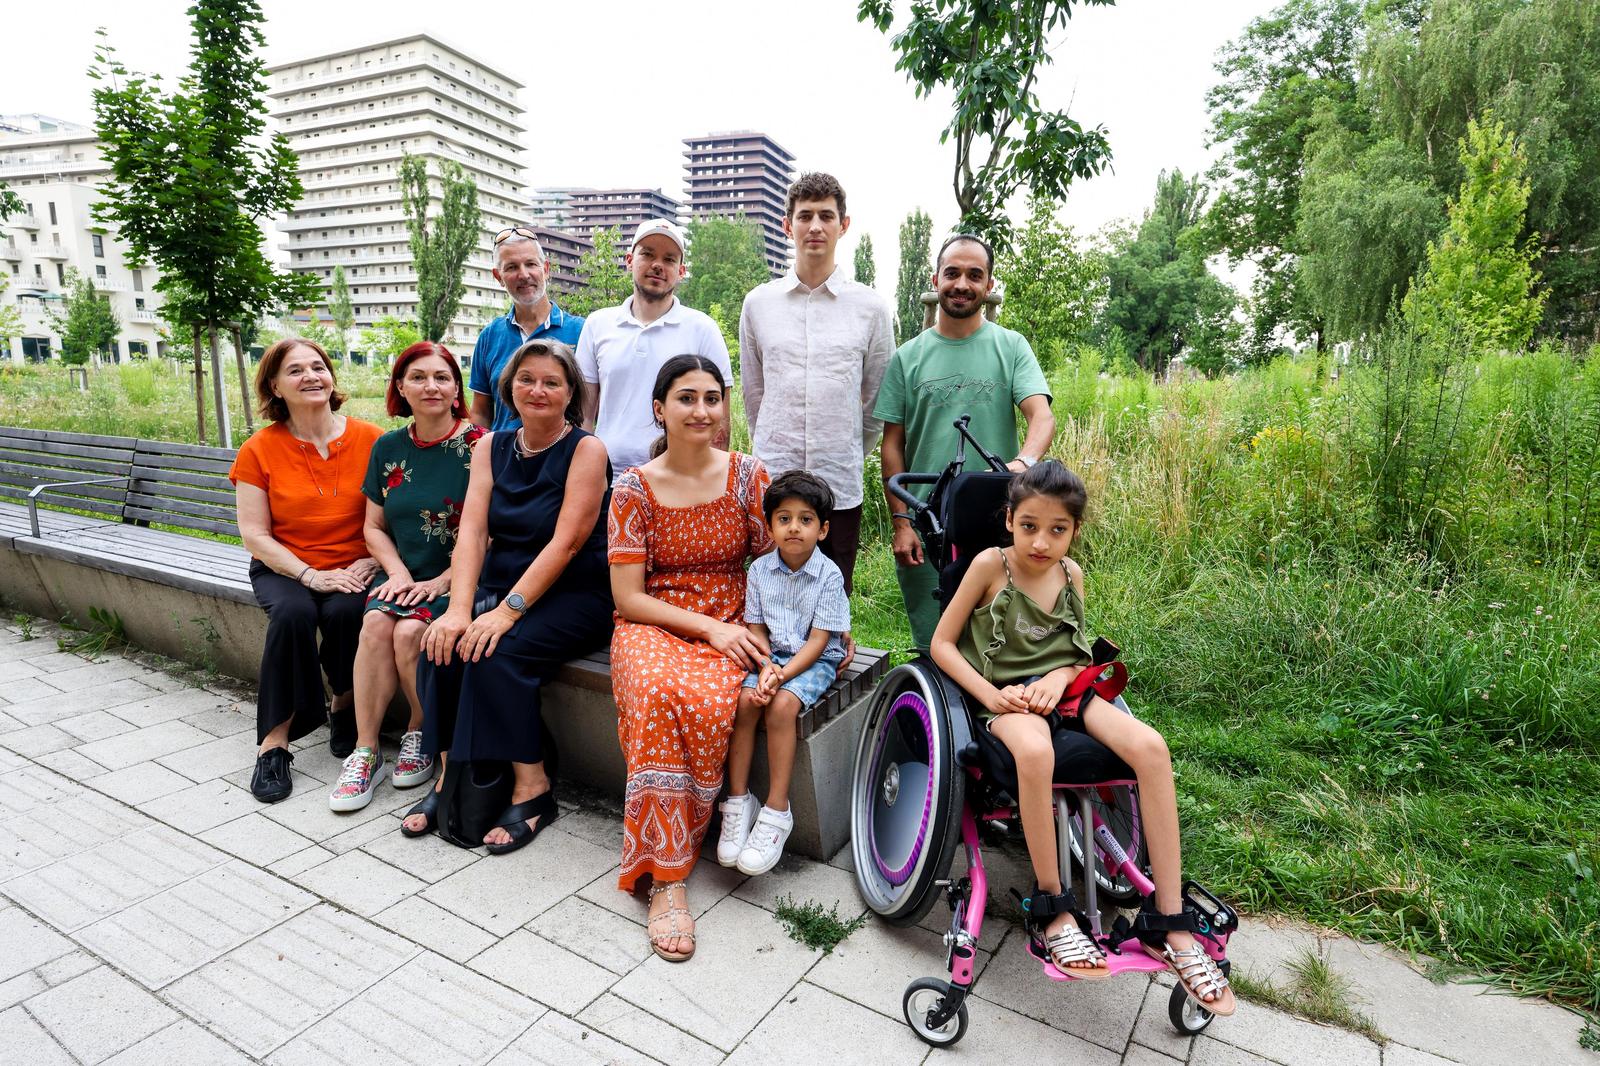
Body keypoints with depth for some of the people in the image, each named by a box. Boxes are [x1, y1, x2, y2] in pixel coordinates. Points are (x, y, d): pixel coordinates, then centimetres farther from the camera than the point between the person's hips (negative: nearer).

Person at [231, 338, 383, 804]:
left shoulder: (371, 440, -2)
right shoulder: (259, 450, 0)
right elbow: (254, 534, -3)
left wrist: (370, 564, -17)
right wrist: (311, 575, -17)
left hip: (354, 570, 0)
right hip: (285, 569, 1)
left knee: (346, 610, -31)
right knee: (293, 611, -31)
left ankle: (344, 707, -2)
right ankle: (274, 741, -18)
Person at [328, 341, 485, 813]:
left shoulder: (477, 446, -9)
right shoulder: (388, 448, 9)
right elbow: (374, 527, 14)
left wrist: (442, 581, -16)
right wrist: (398, 573, -3)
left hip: (457, 580, -4)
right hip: (405, 575, 5)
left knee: (409, 631, -27)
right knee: (375, 622, -24)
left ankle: (421, 735, 0)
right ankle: (366, 750, -13)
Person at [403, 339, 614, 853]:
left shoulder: (586, 449, -9)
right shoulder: (491, 448, 8)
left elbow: (567, 541, -18)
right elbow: (472, 531, -3)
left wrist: (508, 611, -24)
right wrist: (459, 609, -18)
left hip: (574, 596, -5)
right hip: (501, 586, 5)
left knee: (497, 652, -27)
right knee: (441, 646, -20)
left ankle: (532, 787, -11)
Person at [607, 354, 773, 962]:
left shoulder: (748, 477, 3)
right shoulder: (635, 489, 1)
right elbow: (628, 597, -2)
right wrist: (707, 626, -14)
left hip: (729, 627, 1)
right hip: (652, 626, 0)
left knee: (707, 703, -32)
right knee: (657, 691, -34)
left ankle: (660, 855, -9)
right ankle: (667, 876, -24)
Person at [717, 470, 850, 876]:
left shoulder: (828, 574, -9)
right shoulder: (759, 570, 2)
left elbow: (818, 640, -12)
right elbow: (755, 629, 2)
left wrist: (782, 675, -22)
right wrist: (765, 668, -17)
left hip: (815, 660, -3)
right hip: (771, 656, 4)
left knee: (781, 705, -29)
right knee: (744, 700, -24)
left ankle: (776, 811, -20)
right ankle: (738, 801, -12)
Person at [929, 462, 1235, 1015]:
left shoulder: (1070, 573, 6)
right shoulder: (991, 564, -7)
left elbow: (1077, 652, 15)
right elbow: (941, 643, -5)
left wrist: (1061, 676, -9)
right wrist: (992, 695, -16)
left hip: (1061, 688, 5)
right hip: (1007, 694, -4)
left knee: (1150, 745, -24)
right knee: (1035, 752, -40)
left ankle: (1169, 923, -15)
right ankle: (1053, 908, -19)